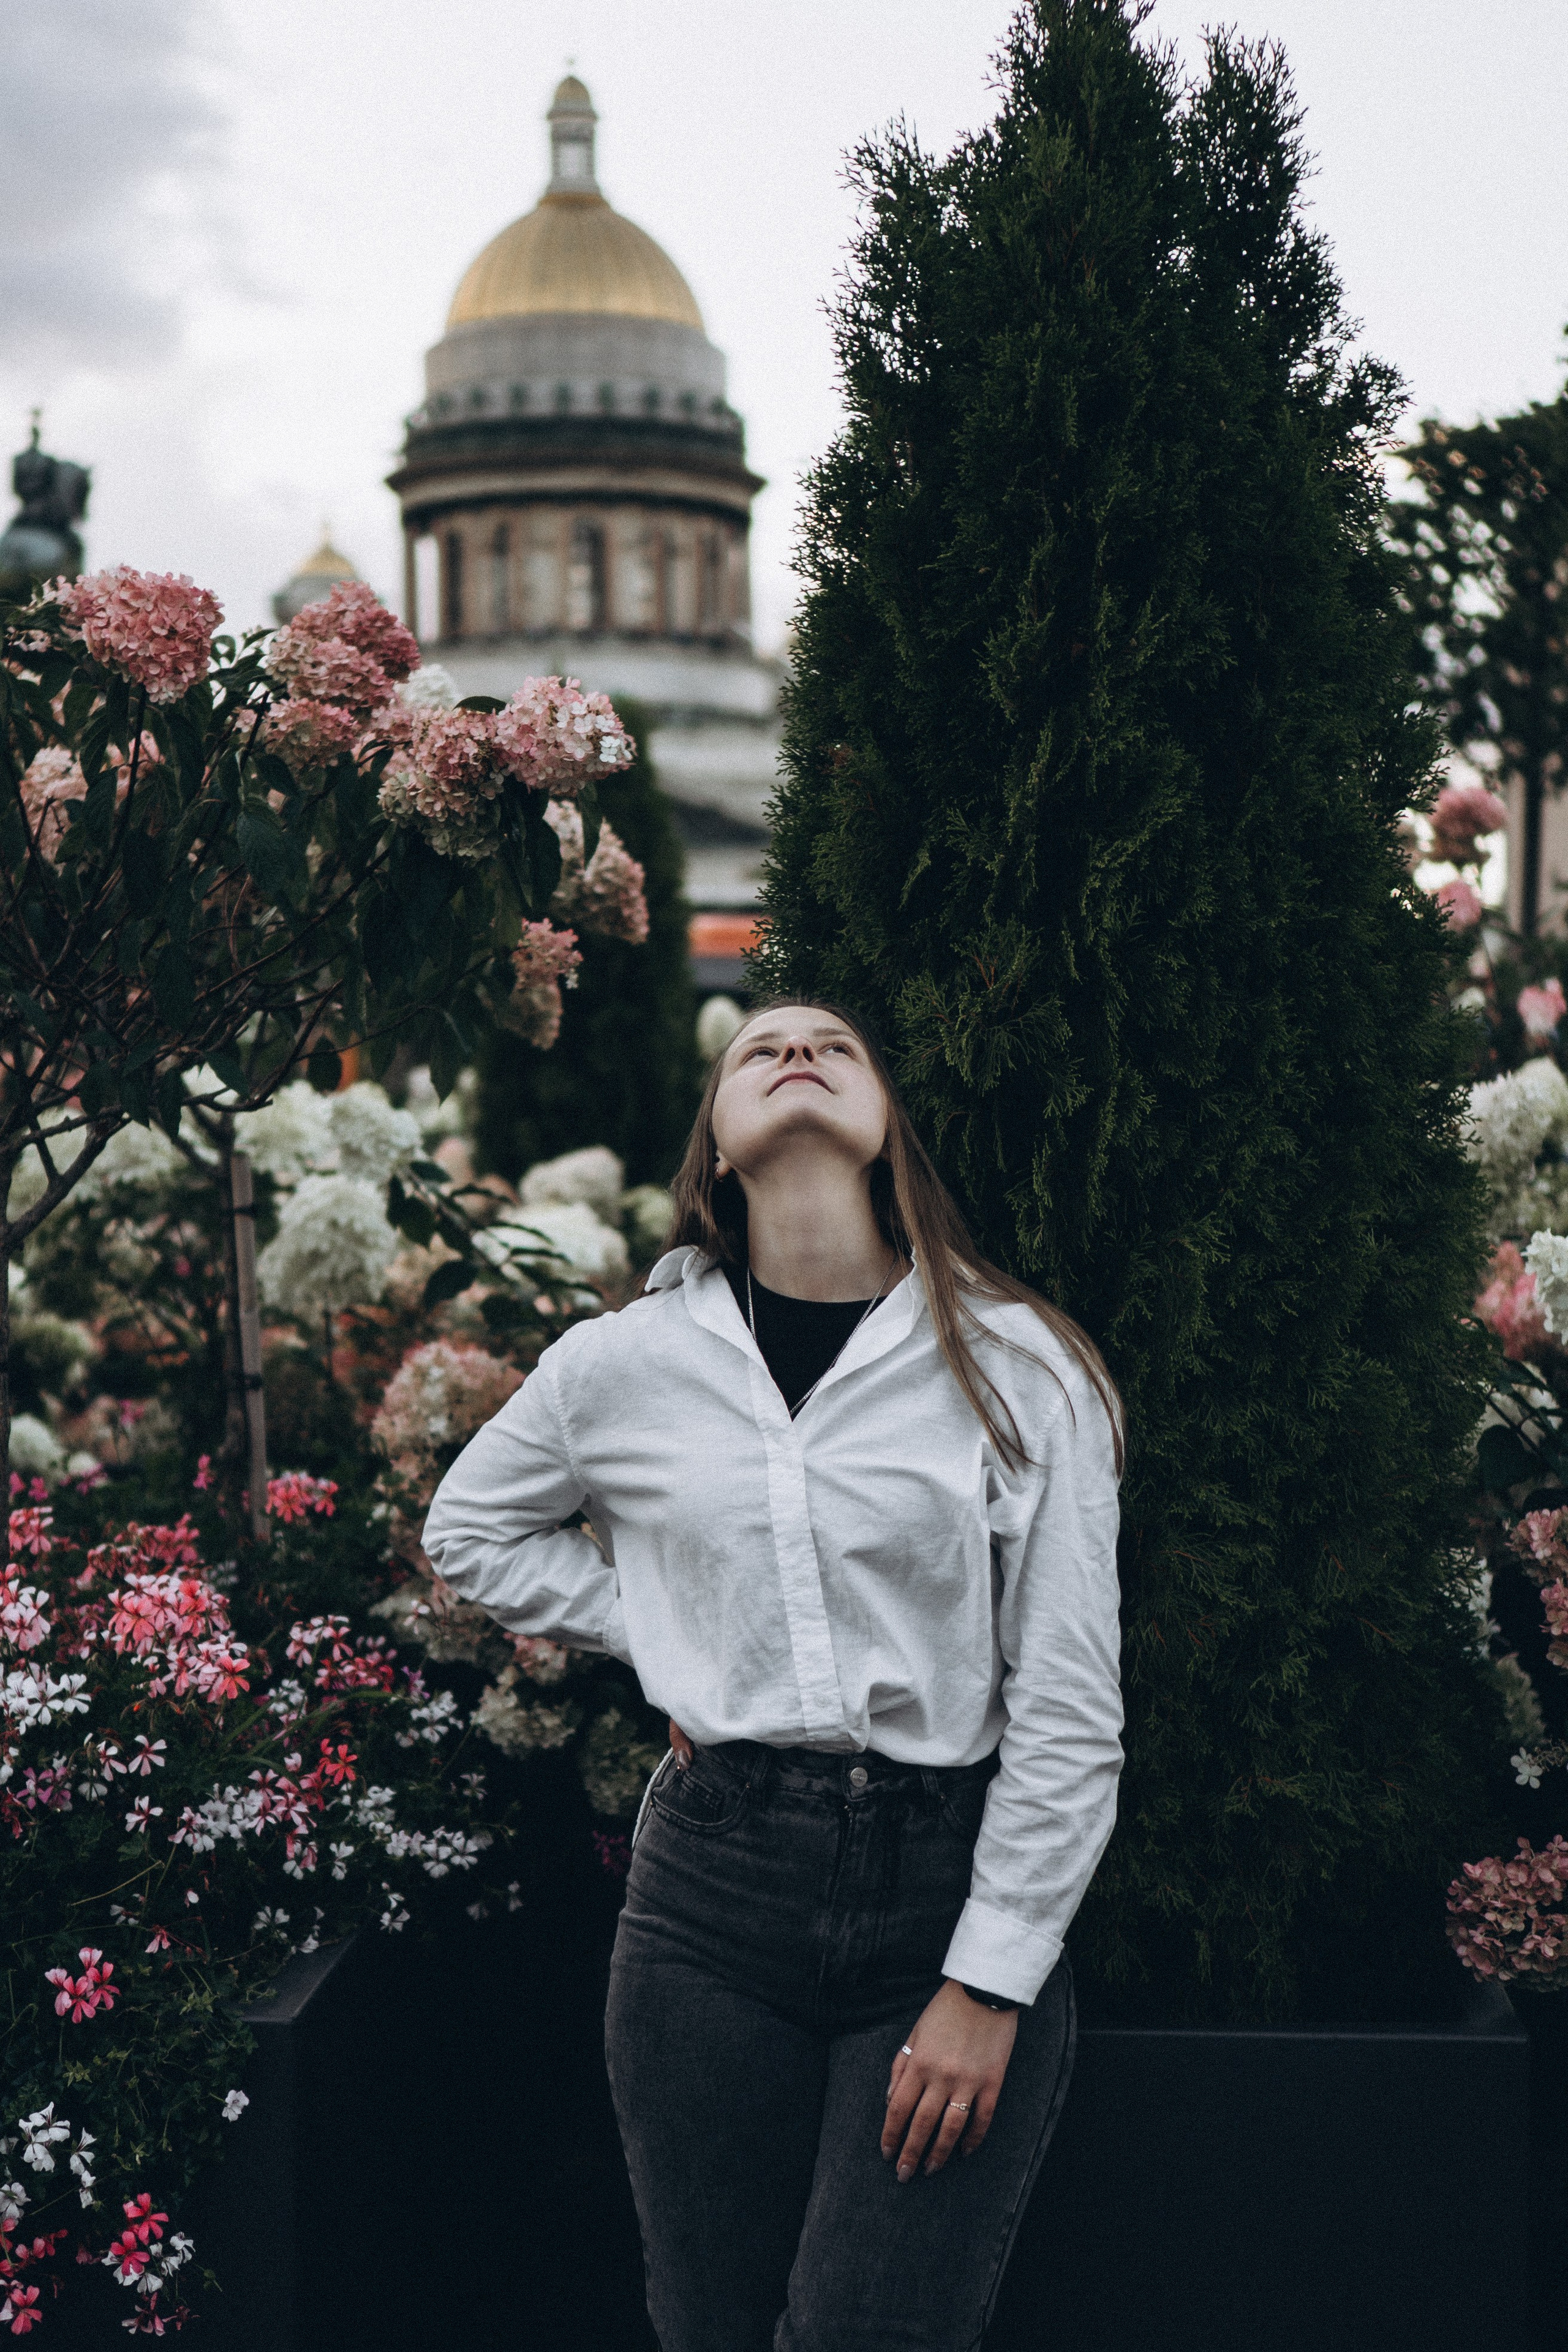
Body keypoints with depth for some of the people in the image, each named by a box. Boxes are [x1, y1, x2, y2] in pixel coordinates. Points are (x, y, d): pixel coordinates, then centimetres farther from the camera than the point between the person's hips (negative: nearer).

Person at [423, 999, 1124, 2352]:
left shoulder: (1018, 1367, -3)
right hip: (713, 1895, 2)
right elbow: (471, 1528, 22)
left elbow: (1069, 1718, -4)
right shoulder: (624, 1365, 3)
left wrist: (992, 1982, -7)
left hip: (949, 1891, -2)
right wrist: (656, 1642, 9)